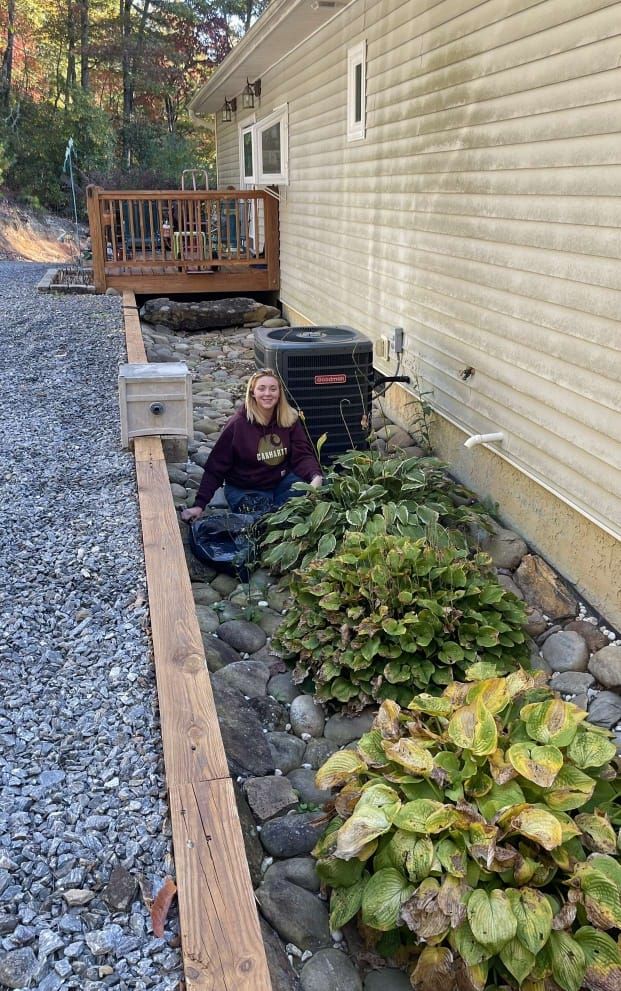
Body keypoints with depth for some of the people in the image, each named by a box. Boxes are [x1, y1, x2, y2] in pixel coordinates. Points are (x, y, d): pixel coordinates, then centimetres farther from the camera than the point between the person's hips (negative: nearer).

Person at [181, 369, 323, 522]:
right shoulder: (237, 424, -15)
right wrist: (199, 505, -18)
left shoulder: (290, 419, -5)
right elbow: (215, 467, -11)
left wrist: (316, 476, -32)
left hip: (281, 482, 3)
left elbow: (302, 455, -9)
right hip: (245, 490, -3)